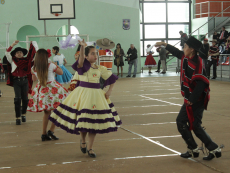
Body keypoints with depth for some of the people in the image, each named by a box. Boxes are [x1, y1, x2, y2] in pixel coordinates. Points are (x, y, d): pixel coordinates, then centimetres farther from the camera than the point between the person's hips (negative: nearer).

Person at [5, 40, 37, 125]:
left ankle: (23, 114, 26)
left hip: (25, 80, 2)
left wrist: (32, 44, 4)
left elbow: (32, 54, 9)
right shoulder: (12, 60, 5)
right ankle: (18, 117, -5)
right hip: (16, 81, -2)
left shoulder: (26, 60, 7)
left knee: (25, 98, 6)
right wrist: (13, 44, -9)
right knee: (17, 99, -8)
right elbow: (7, 53, -6)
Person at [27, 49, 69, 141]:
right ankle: (51, 130, -3)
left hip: (41, 90, 5)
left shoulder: (33, 68, -3)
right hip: (52, 89, -5)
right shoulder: (51, 66, -13)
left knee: (47, 112, 17)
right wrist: (56, 65, 16)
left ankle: (44, 134, 18)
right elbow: (61, 72, 3)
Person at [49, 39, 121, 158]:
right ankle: (82, 140, 30)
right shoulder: (83, 66, -5)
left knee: (94, 122, 5)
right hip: (83, 94, -4)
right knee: (83, 120, -2)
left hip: (96, 95, 4)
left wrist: (109, 91, 4)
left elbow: (112, 79, 16)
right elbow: (81, 60, -30)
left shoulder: (100, 69, 7)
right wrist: (82, 47, -45)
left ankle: (90, 147, 19)